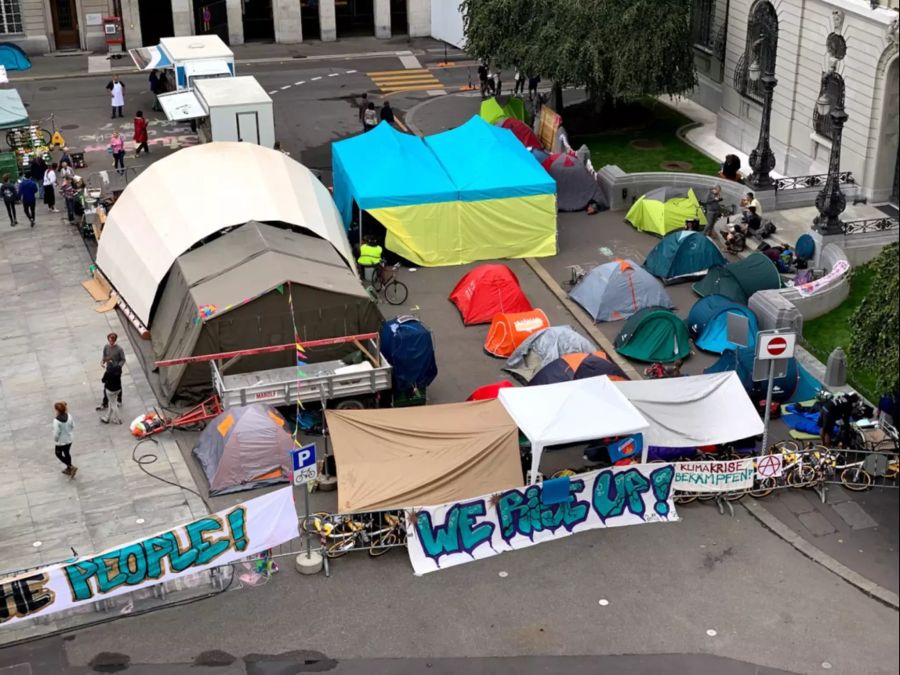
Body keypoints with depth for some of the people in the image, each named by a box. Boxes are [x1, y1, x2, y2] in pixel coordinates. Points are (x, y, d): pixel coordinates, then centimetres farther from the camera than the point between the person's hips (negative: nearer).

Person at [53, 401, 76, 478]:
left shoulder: (56, 420, -31)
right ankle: (68, 469, 40)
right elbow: (73, 426, -1)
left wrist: (55, 440, -5)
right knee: (67, 453, 25)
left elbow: (56, 433, -25)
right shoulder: (69, 416, -14)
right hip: (69, 440, 6)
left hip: (61, 441, -6)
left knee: (58, 454, 18)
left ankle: (71, 467, 9)